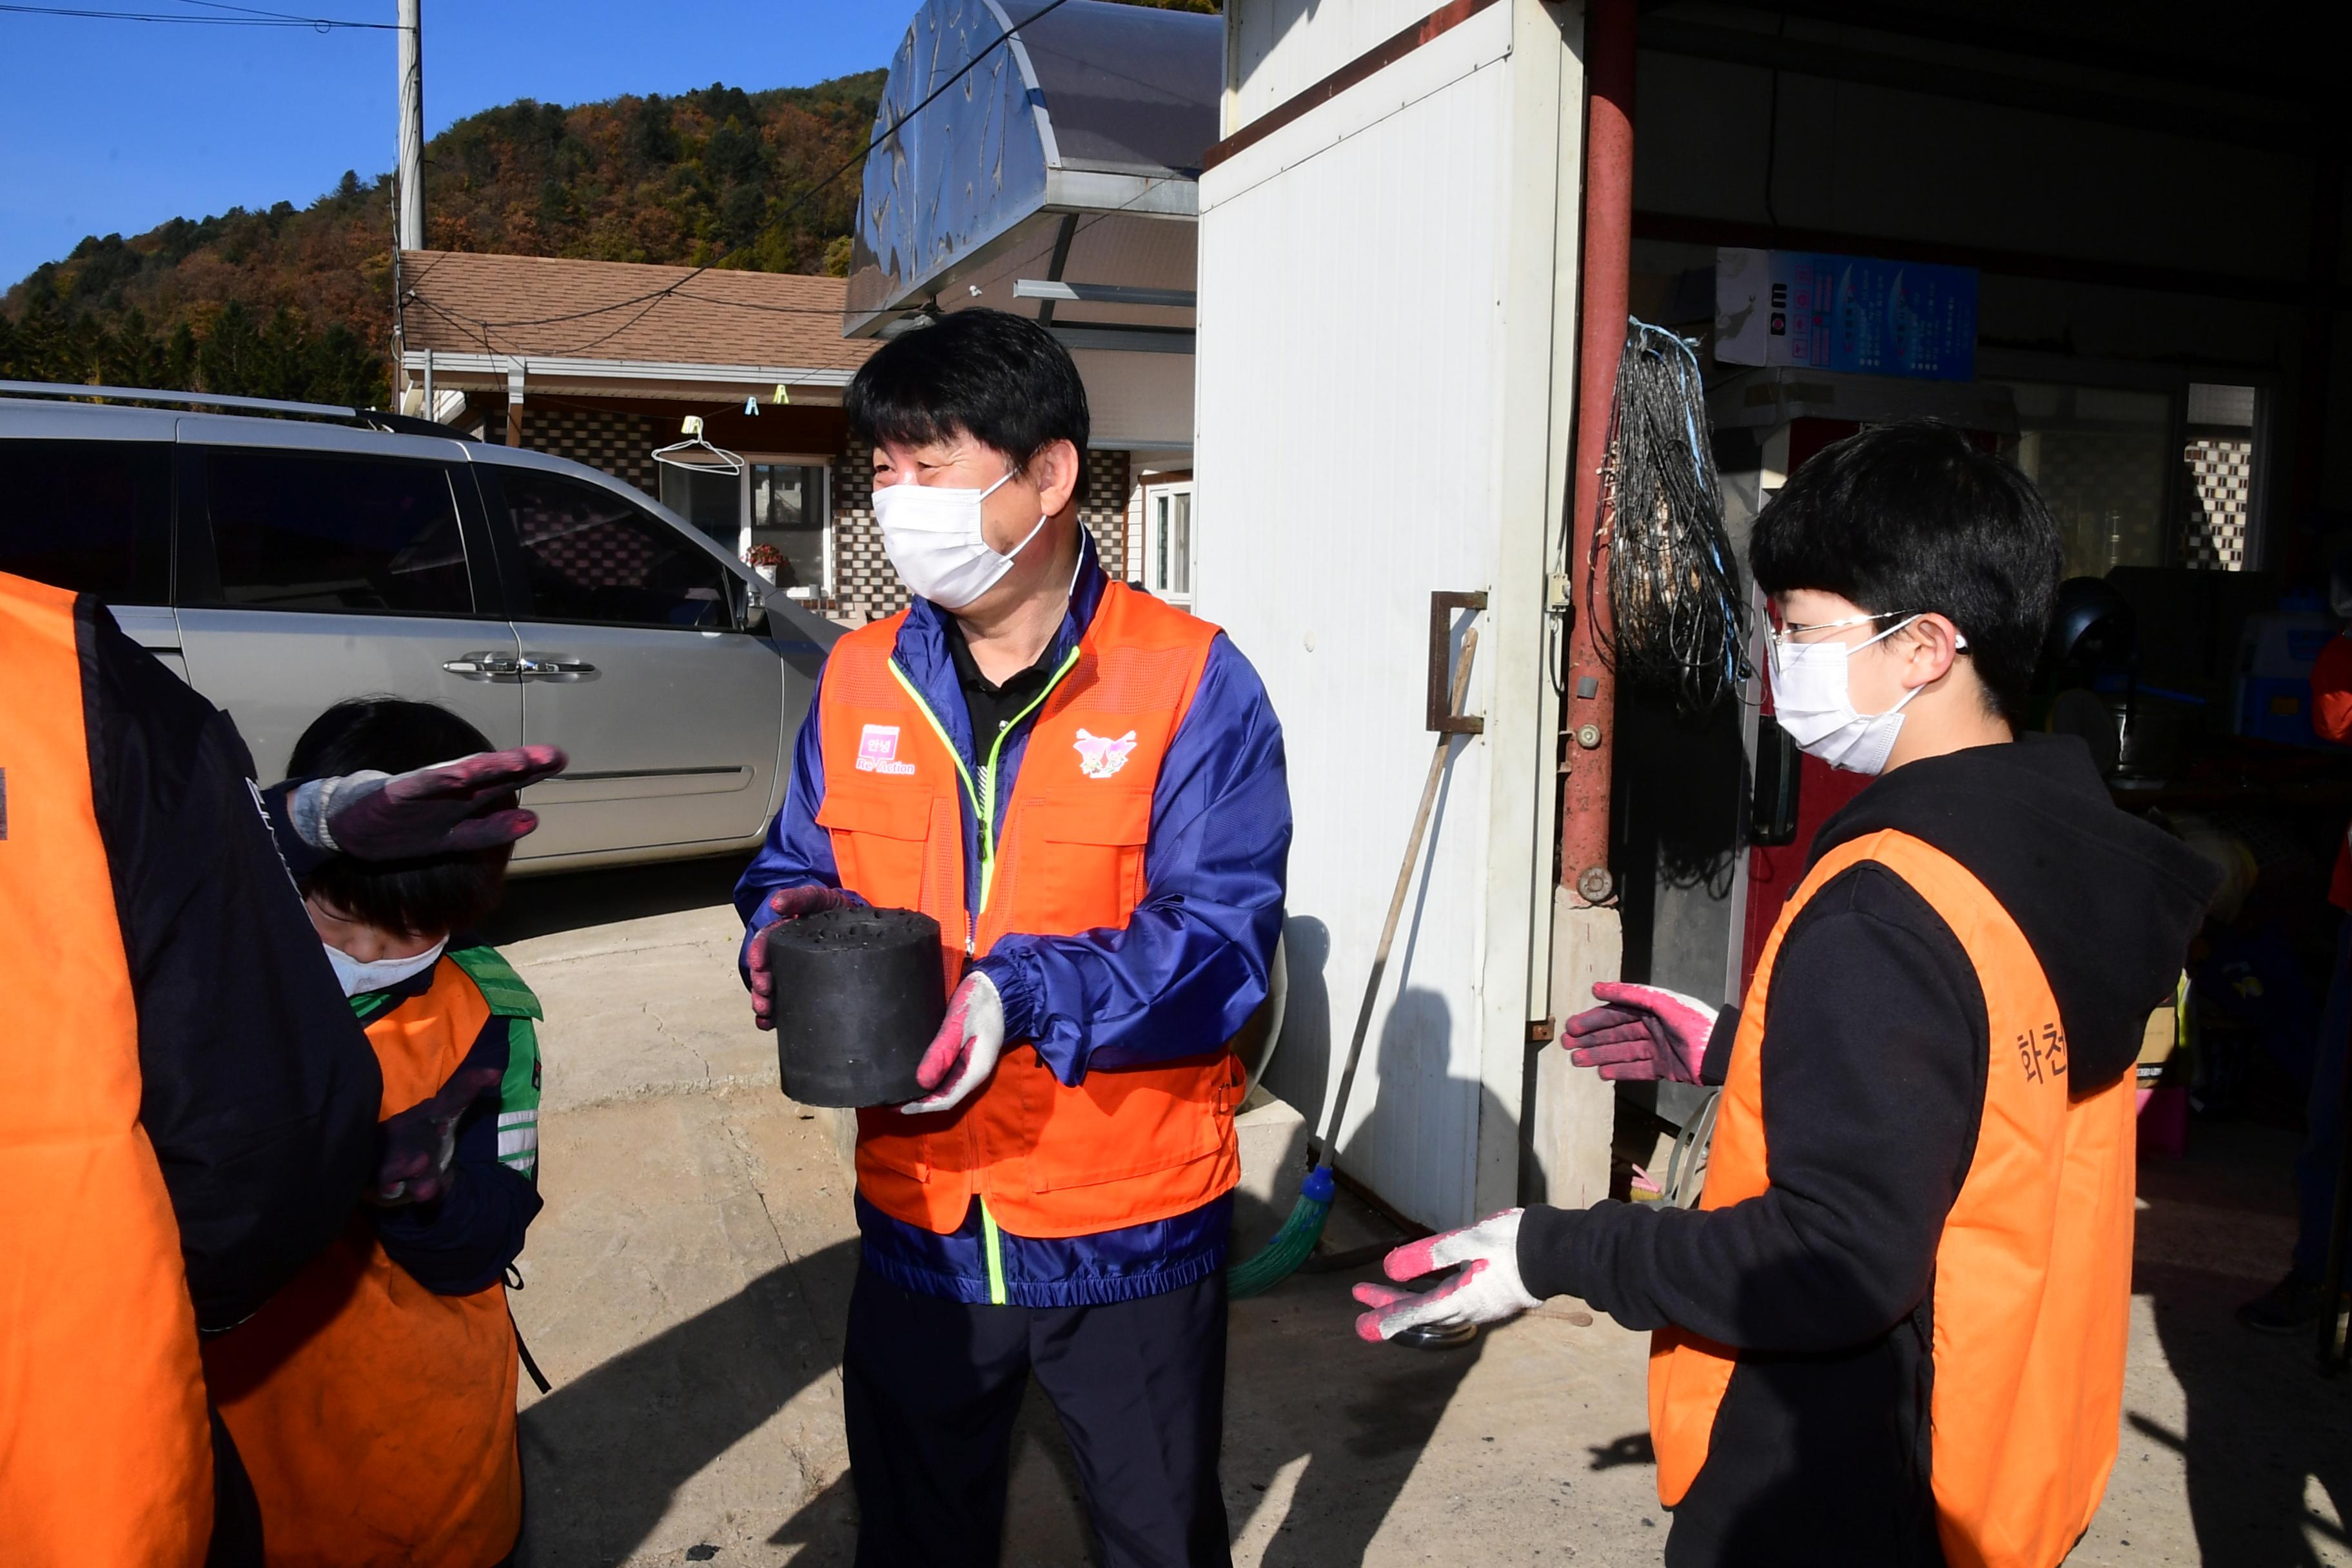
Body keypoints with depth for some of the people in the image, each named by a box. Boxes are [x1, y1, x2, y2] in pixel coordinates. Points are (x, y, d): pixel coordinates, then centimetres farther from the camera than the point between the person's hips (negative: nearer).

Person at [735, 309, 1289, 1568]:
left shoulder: (1188, 682, -14)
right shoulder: (860, 678, 1)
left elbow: (1225, 935, -19)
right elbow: (794, 872, 8)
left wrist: (1023, 993, -32)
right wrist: (796, 929, -15)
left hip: (1133, 1227, -3)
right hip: (918, 1219, 4)